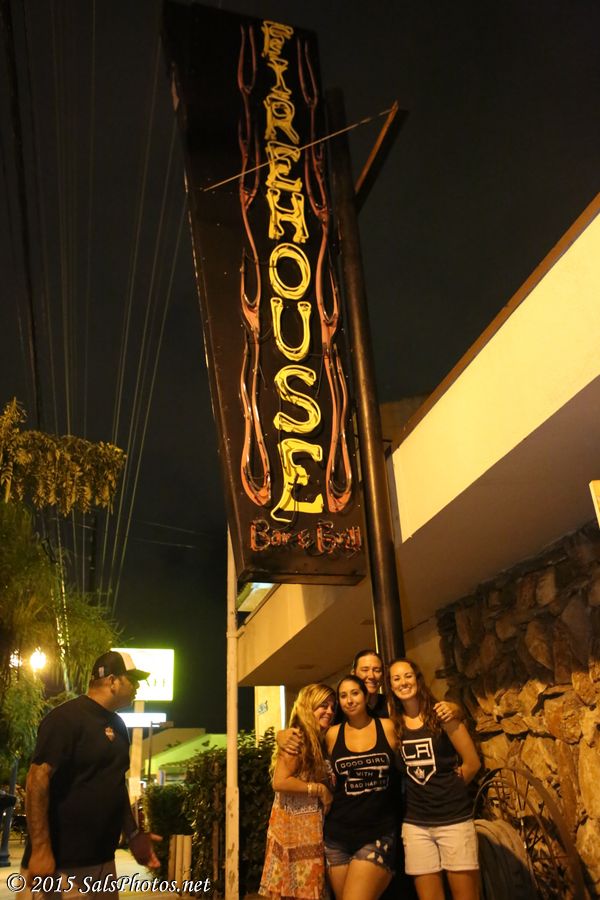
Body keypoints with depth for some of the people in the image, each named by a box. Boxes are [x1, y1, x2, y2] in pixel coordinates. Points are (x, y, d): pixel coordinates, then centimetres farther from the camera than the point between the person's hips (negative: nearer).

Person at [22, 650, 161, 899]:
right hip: (59, 863, -8)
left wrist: (133, 834, 15)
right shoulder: (67, 717, -14)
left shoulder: (117, 726, 12)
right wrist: (40, 850, -24)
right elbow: (37, 779, -20)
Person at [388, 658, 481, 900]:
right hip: (415, 824, 3)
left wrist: (448, 790, 6)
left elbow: (472, 763, -3)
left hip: (454, 819, -2)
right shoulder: (393, 724, 2)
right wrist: (419, 791, -3)